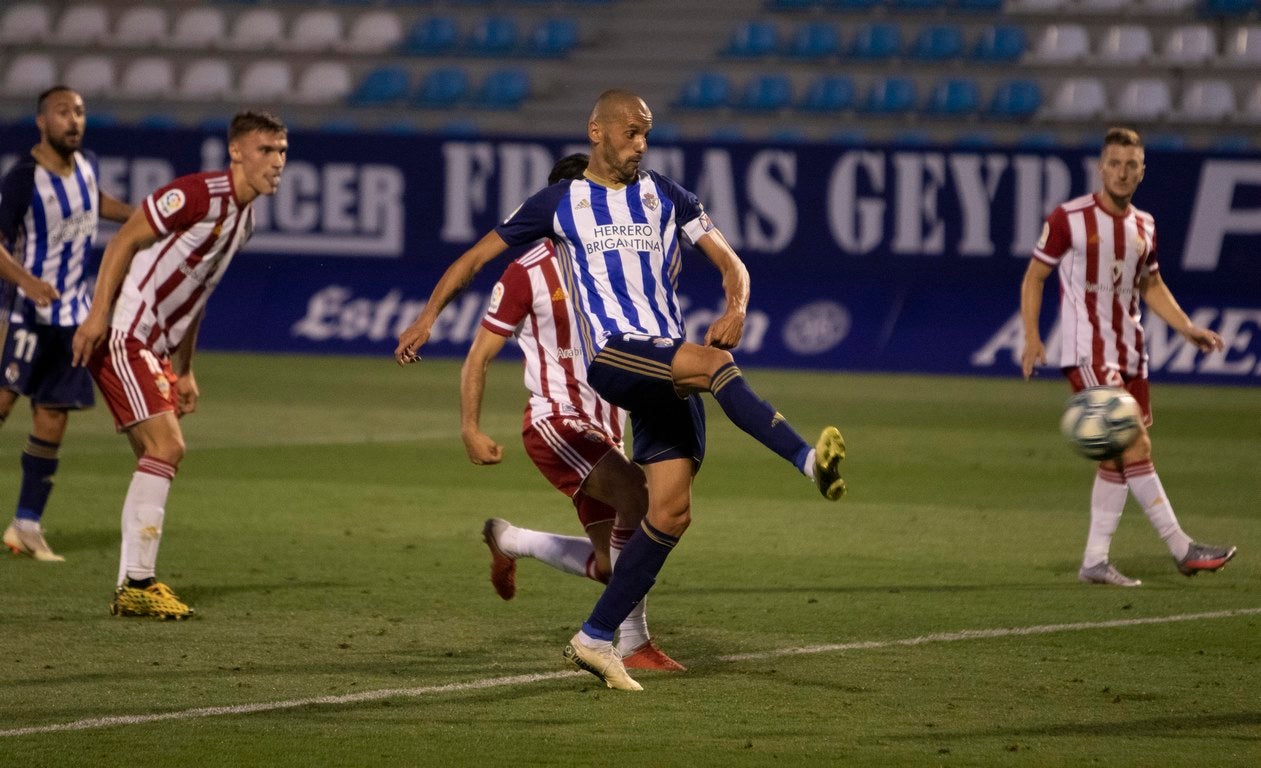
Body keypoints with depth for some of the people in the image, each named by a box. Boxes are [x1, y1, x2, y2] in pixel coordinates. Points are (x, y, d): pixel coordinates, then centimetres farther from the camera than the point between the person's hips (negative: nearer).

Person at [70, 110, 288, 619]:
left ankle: (132, 587, 14)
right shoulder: (198, 195, -16)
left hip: (154, 345, 10)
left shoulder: (243, 218, 14)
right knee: (165, 446, -16)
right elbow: (124, 241, -16)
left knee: (159, 457, 9)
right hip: (121, 334, -10)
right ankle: (137, 584, -13)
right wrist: (98, 314, -23)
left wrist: (184, 371, 21)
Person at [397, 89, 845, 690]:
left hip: (669, 368, 4)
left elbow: (730, 262, 11)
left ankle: (596, 638, 5)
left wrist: (736, 309, -10)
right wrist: (428, 316, 9)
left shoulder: (665, 198, 16)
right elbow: (477, 256, 17)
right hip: (613, 353, -4)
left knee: (671, 511, -4)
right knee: (714, 363, -34)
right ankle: (808, 460, -48)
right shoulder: (559, 204, 10)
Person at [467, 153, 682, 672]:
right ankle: (632, 643, -24)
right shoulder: (527, 274, -8)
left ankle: (507, 541, 35)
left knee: (607, 566, 6)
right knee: (637, 496, -31)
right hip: (556, 420, -7)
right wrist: (471, 431, -12)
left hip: (606, 426, 7)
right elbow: (478, 358, -4)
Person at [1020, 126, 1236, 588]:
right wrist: (1032, 337, -12)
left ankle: (1095, 561, 11)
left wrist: (1189, 330, 11)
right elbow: (1034, 276, -1)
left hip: (1129, 354, 7)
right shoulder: (1069, 219, -7)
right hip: (1087, 353, -7)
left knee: (1116, 459, 5)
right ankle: (1181, 549, -14)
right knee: (1136, 447, -14)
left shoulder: (1144, 226, 10)